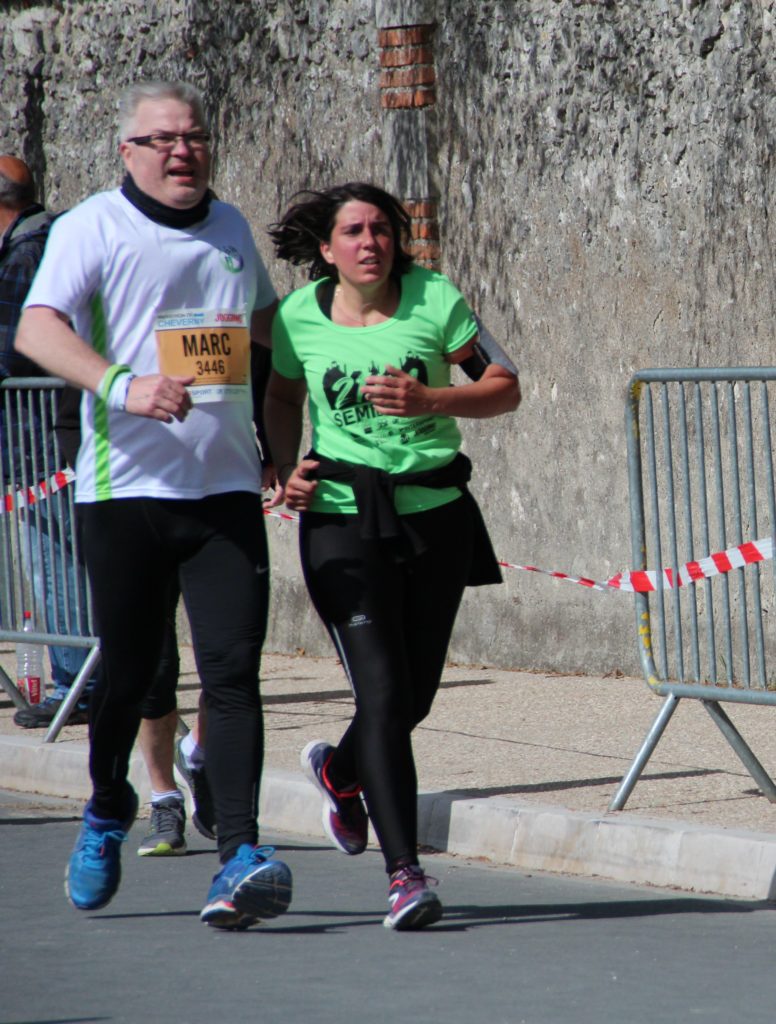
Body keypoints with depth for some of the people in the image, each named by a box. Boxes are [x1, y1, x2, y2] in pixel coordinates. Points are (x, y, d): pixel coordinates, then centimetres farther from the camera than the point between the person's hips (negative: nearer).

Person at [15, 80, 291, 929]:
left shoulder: (230, 229, 15)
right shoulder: (93, 228, -2)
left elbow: (266, 321, 33)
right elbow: (38, 329, -17)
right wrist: (122, 384, -32)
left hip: (226, 486, 3)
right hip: (126, 485, -3)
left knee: (233, 670, -9)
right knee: (129, 669, 6)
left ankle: (238, 859, -15)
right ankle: (106, 811, 34)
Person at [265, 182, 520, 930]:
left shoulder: (435, 301, -4)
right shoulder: (299, 316, 0)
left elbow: (504, 388, -2)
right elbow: (283, 399, 18)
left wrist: (427, 400, -18)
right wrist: (288, 469, 1)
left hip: (435, 513, 2)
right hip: (342, 515, -2)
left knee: (415, 695, 11)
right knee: (383, 693, -15)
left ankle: (339, 770, 47)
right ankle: (405, 875, -15)